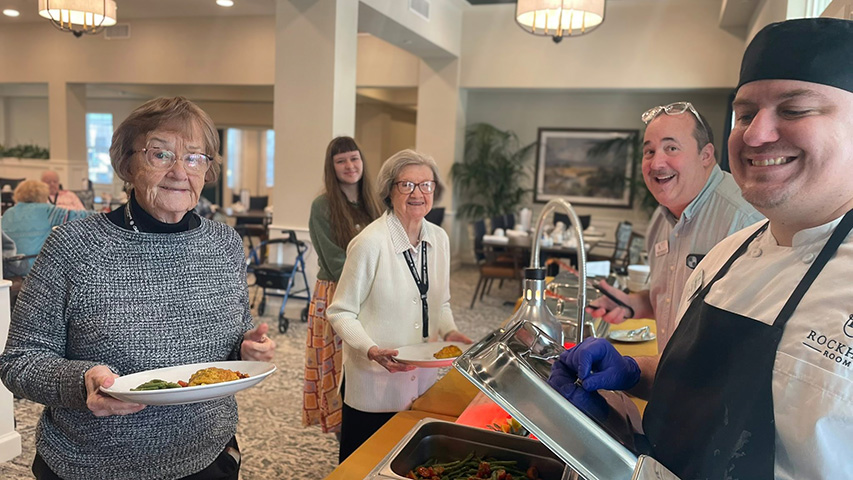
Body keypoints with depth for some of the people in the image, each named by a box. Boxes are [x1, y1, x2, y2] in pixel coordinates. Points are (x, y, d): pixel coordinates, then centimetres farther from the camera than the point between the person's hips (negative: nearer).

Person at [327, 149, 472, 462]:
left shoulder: (439, 239, 0)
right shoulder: (370, 242, -19)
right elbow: (341, 313, -13)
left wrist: (449, 332, -5)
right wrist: (372, 351, -26)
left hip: (422, 379, 6)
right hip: (374, 382, -5)